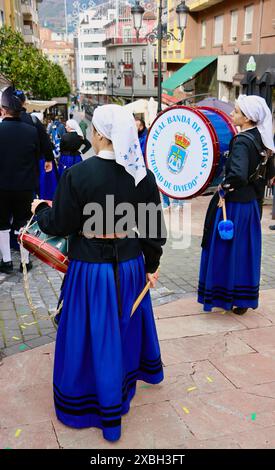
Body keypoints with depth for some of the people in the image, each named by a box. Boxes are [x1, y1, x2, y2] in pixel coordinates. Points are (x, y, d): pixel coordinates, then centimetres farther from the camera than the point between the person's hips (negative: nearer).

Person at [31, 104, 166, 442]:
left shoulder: (76, 175, -19)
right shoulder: (143, 176, -7)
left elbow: (59, 226, -12)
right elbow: (154, 230, 0)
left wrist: (40, 210, 9)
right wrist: (151, 265, 14)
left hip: (90, 269, -4)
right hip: (130, 265, 4)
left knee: (94, 336, 11)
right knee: (127, 324, 28)